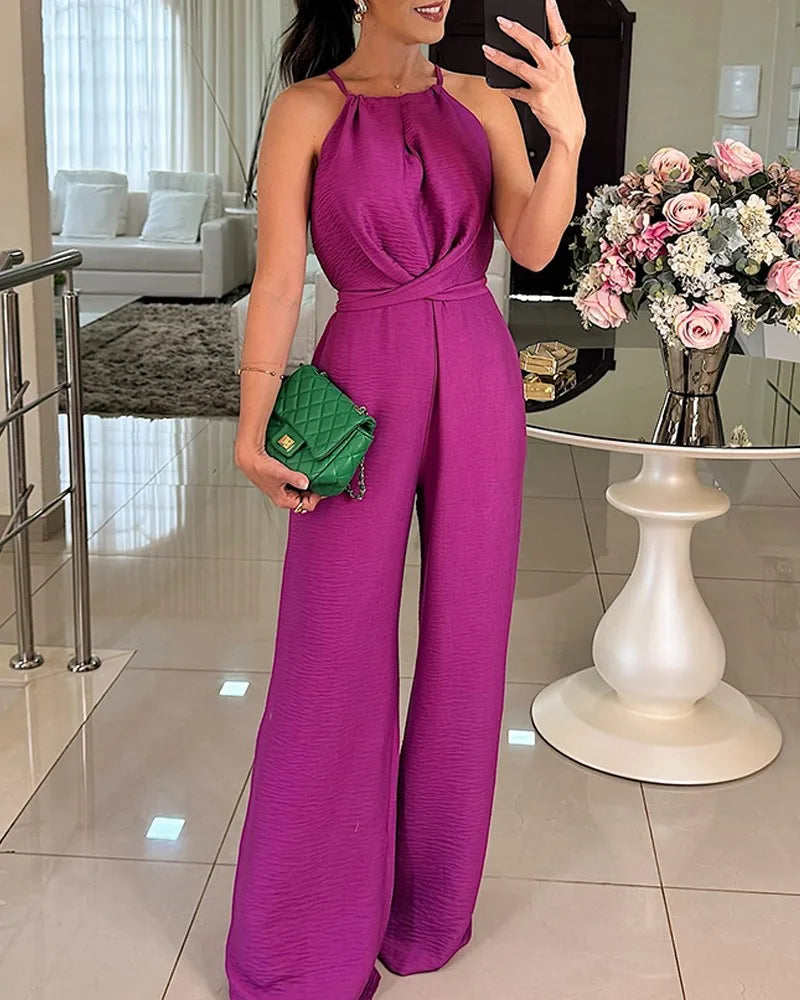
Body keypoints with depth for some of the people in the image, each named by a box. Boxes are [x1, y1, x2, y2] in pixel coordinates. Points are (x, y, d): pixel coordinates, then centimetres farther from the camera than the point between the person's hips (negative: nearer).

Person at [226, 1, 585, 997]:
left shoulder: (483, 100, 8)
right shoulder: (307, 110, -1)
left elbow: (532, 246, -3)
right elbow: (277, 278, -7)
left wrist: (567, 135, -18)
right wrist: (253, 428, -15)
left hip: (478, 382, 4)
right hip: (363, 383, -3)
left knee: (466, 638, 8)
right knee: (336, 654, 1)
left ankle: (430, 907, 29)